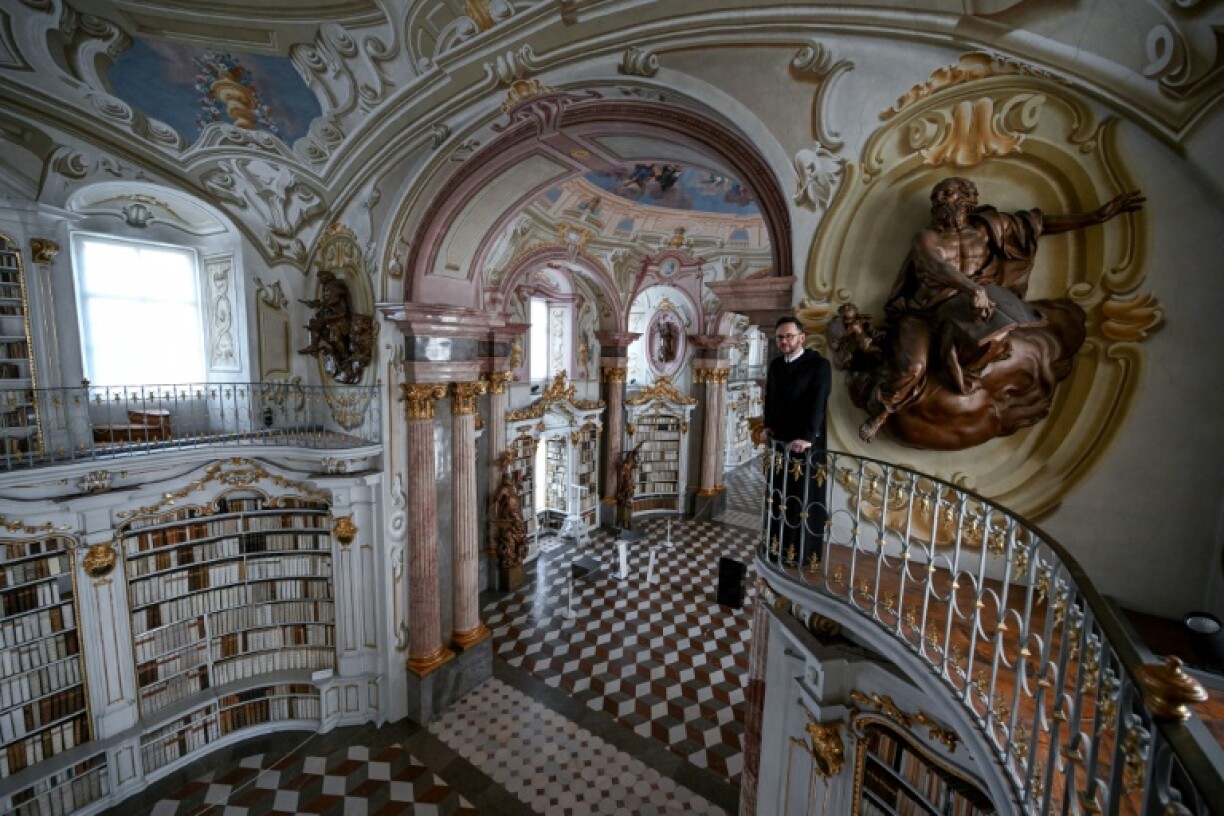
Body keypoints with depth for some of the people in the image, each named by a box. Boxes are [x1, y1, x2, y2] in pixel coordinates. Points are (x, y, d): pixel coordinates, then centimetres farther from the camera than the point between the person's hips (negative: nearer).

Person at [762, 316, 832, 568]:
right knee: (779, 494, 11)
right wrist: (767, 425, 3)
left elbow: (818, 403, -18)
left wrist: (806, 436, -27)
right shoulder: (775, 364, 10)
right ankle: (778, 544, 24)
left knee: (806, 498, 2)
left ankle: (805, 552, 14)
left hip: (807, 443, -5)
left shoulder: (819, 364, -8)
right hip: (779, 440, 6)